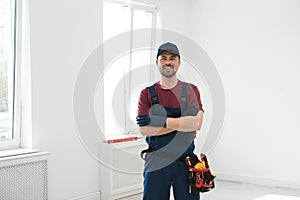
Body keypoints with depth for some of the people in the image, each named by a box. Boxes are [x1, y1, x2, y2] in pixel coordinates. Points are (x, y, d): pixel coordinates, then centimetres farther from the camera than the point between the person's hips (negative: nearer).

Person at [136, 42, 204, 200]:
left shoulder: (191, 91, 3)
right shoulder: (147, 93, 3)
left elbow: (197, 124, -12)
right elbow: (144, 129, -10)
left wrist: (161, 121, -19)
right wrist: (182, 123, -14)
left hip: (186, 159, 0)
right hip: (156, 161, 0)